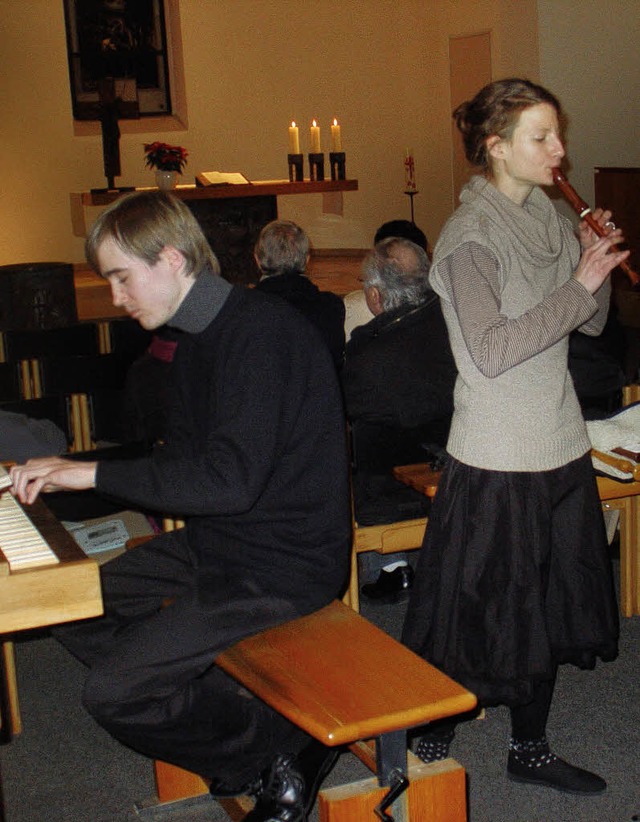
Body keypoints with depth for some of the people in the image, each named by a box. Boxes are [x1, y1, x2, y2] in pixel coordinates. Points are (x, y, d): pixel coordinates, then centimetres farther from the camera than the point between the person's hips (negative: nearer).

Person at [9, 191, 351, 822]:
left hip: (282, 565, -10)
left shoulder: (261, 332, -21)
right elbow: (182, 460, 14)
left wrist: (94, 473, -22)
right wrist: (61, 474, 4)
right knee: (71, 608, 12)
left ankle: (284, 749, 5)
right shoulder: (199, 336, 10)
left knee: (113, 693, -15)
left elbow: (230, 479, -29)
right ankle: (237, 727, 8)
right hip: (215, 542, 10)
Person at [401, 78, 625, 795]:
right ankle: (429, 751, 24)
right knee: (476, 618, 4)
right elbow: (491, 352, -24)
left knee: (548, 608, 18)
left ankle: (529, 749, 36)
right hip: (496, 460, -8)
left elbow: (592, 324, 11)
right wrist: (577, 285, -21)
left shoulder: (548, 219, 7)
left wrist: (594, 263, -6)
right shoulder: (469, 237, -15)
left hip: (559, 447, 8)